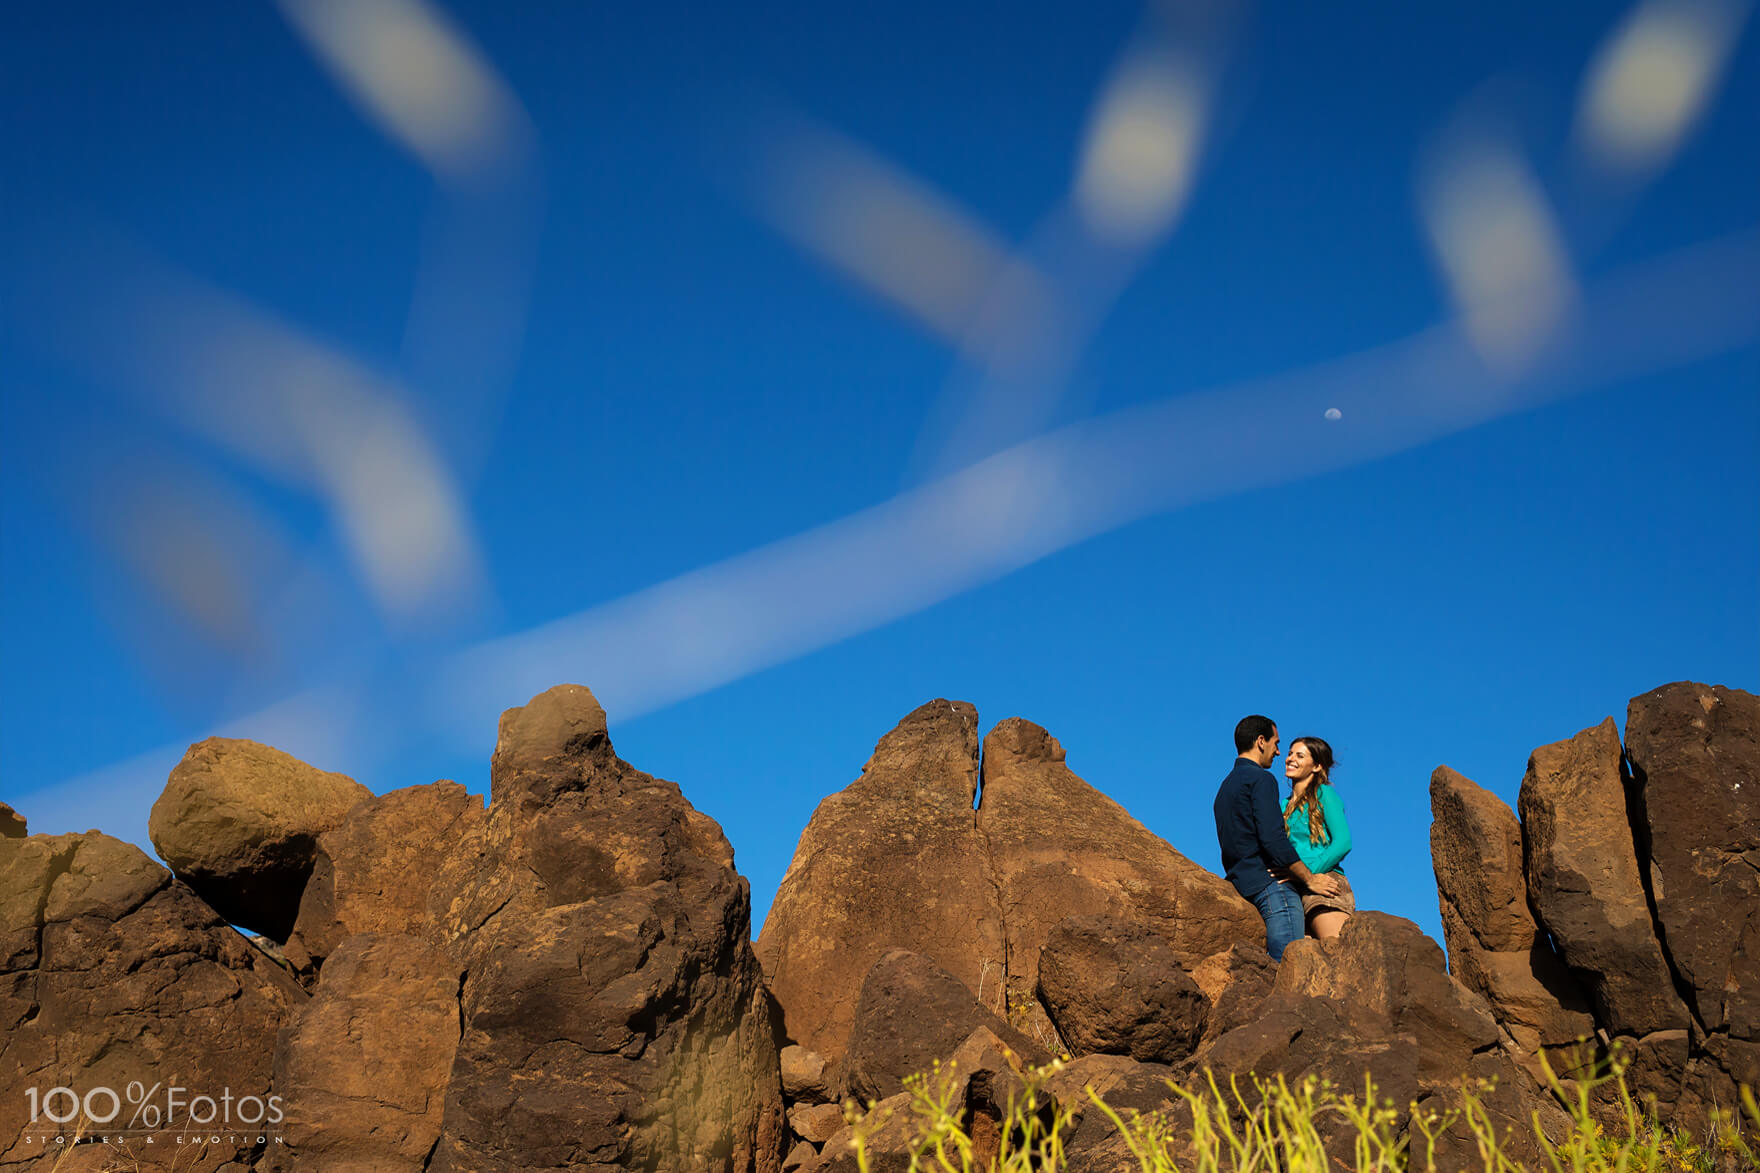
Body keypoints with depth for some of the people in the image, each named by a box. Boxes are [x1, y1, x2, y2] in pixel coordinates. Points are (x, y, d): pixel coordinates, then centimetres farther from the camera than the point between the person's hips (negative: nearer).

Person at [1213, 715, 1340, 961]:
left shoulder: (1226, 786, 23)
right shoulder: (1260, 779, -5)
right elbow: (1273, 839, -16)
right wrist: (1310, 879, -8)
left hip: (1241, 886, 9)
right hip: (1271, 885, -9)